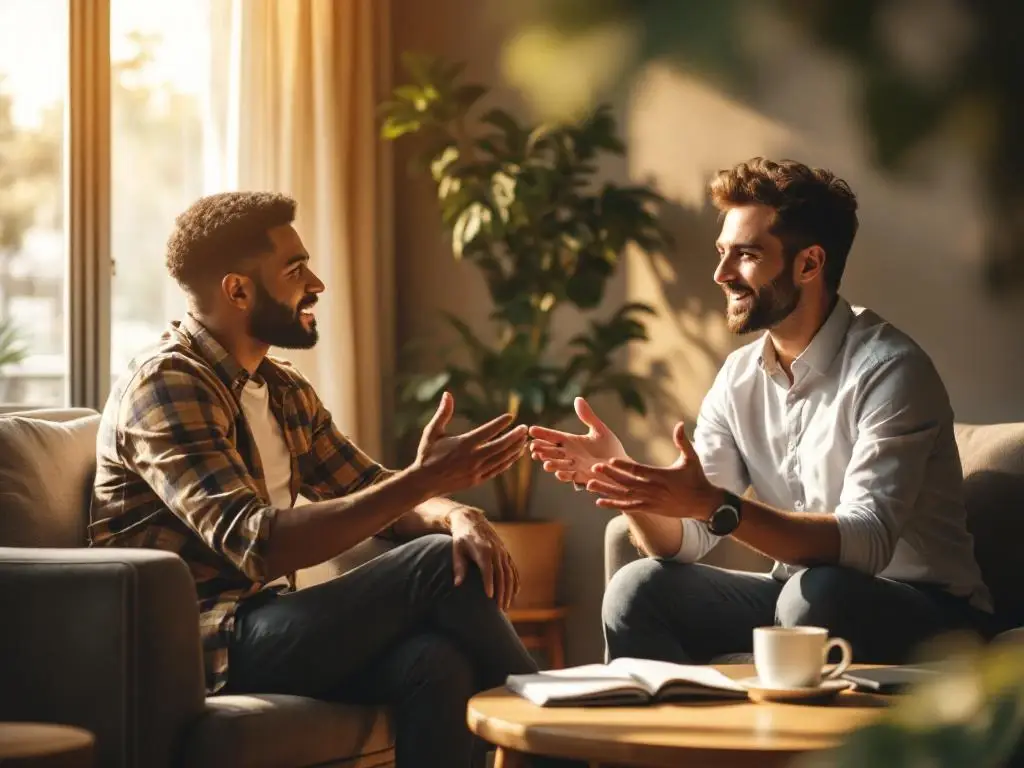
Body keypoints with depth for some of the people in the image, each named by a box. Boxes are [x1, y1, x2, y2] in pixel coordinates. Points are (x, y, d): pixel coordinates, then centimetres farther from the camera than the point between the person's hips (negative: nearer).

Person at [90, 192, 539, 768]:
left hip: (270, 625, 7)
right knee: (437, 566, -19)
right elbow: (256, 545, -24)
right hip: (200, 650, -7)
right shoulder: (166, 386, -12)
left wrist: (456, 515, -8)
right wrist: (423, 479, -26)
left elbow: (375, 492, 17)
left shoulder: (285, 391, 16)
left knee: (435, 663, -25)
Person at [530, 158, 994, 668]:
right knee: (637, 589, -12)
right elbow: (683, 542, -1)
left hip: (926, 611, -6)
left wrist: (717, 506, -39)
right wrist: (628, 486, -21)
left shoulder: (888, 370, -18)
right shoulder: (740, 377, 3)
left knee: (815, 592, -35)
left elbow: (867, 543, -30)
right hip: (794, 602, 6)